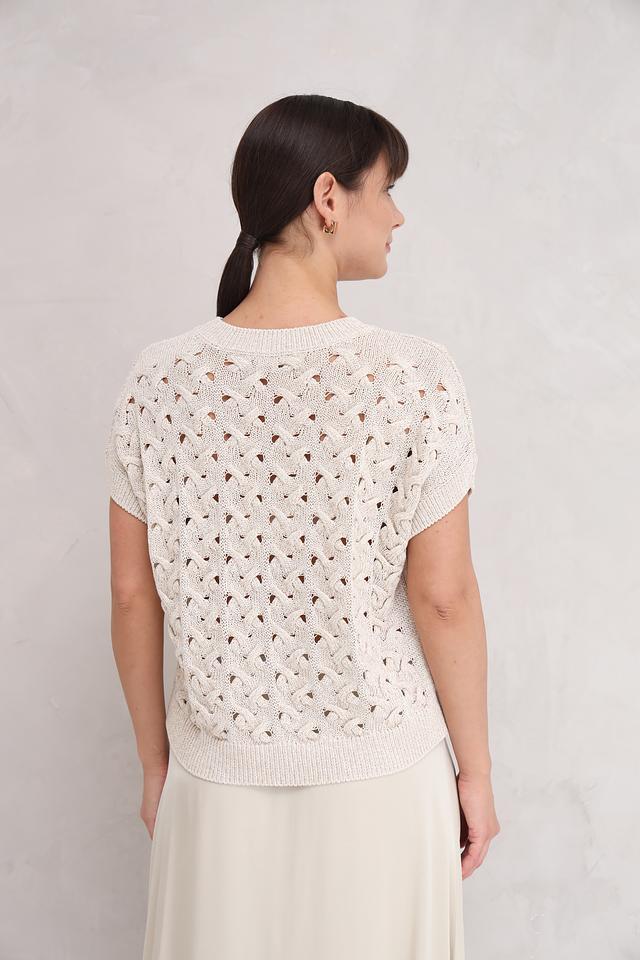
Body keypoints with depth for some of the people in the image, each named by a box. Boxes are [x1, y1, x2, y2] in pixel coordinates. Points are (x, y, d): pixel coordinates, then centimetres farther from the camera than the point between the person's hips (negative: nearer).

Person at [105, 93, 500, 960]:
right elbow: (443, 598, -13)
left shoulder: (158, 380, -9)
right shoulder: (417, 377, -17)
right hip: (379, 781, -2)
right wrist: (476, 771, 1)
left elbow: (133, 596, -3)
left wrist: (154, 761, 10)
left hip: (219, 776, 2)